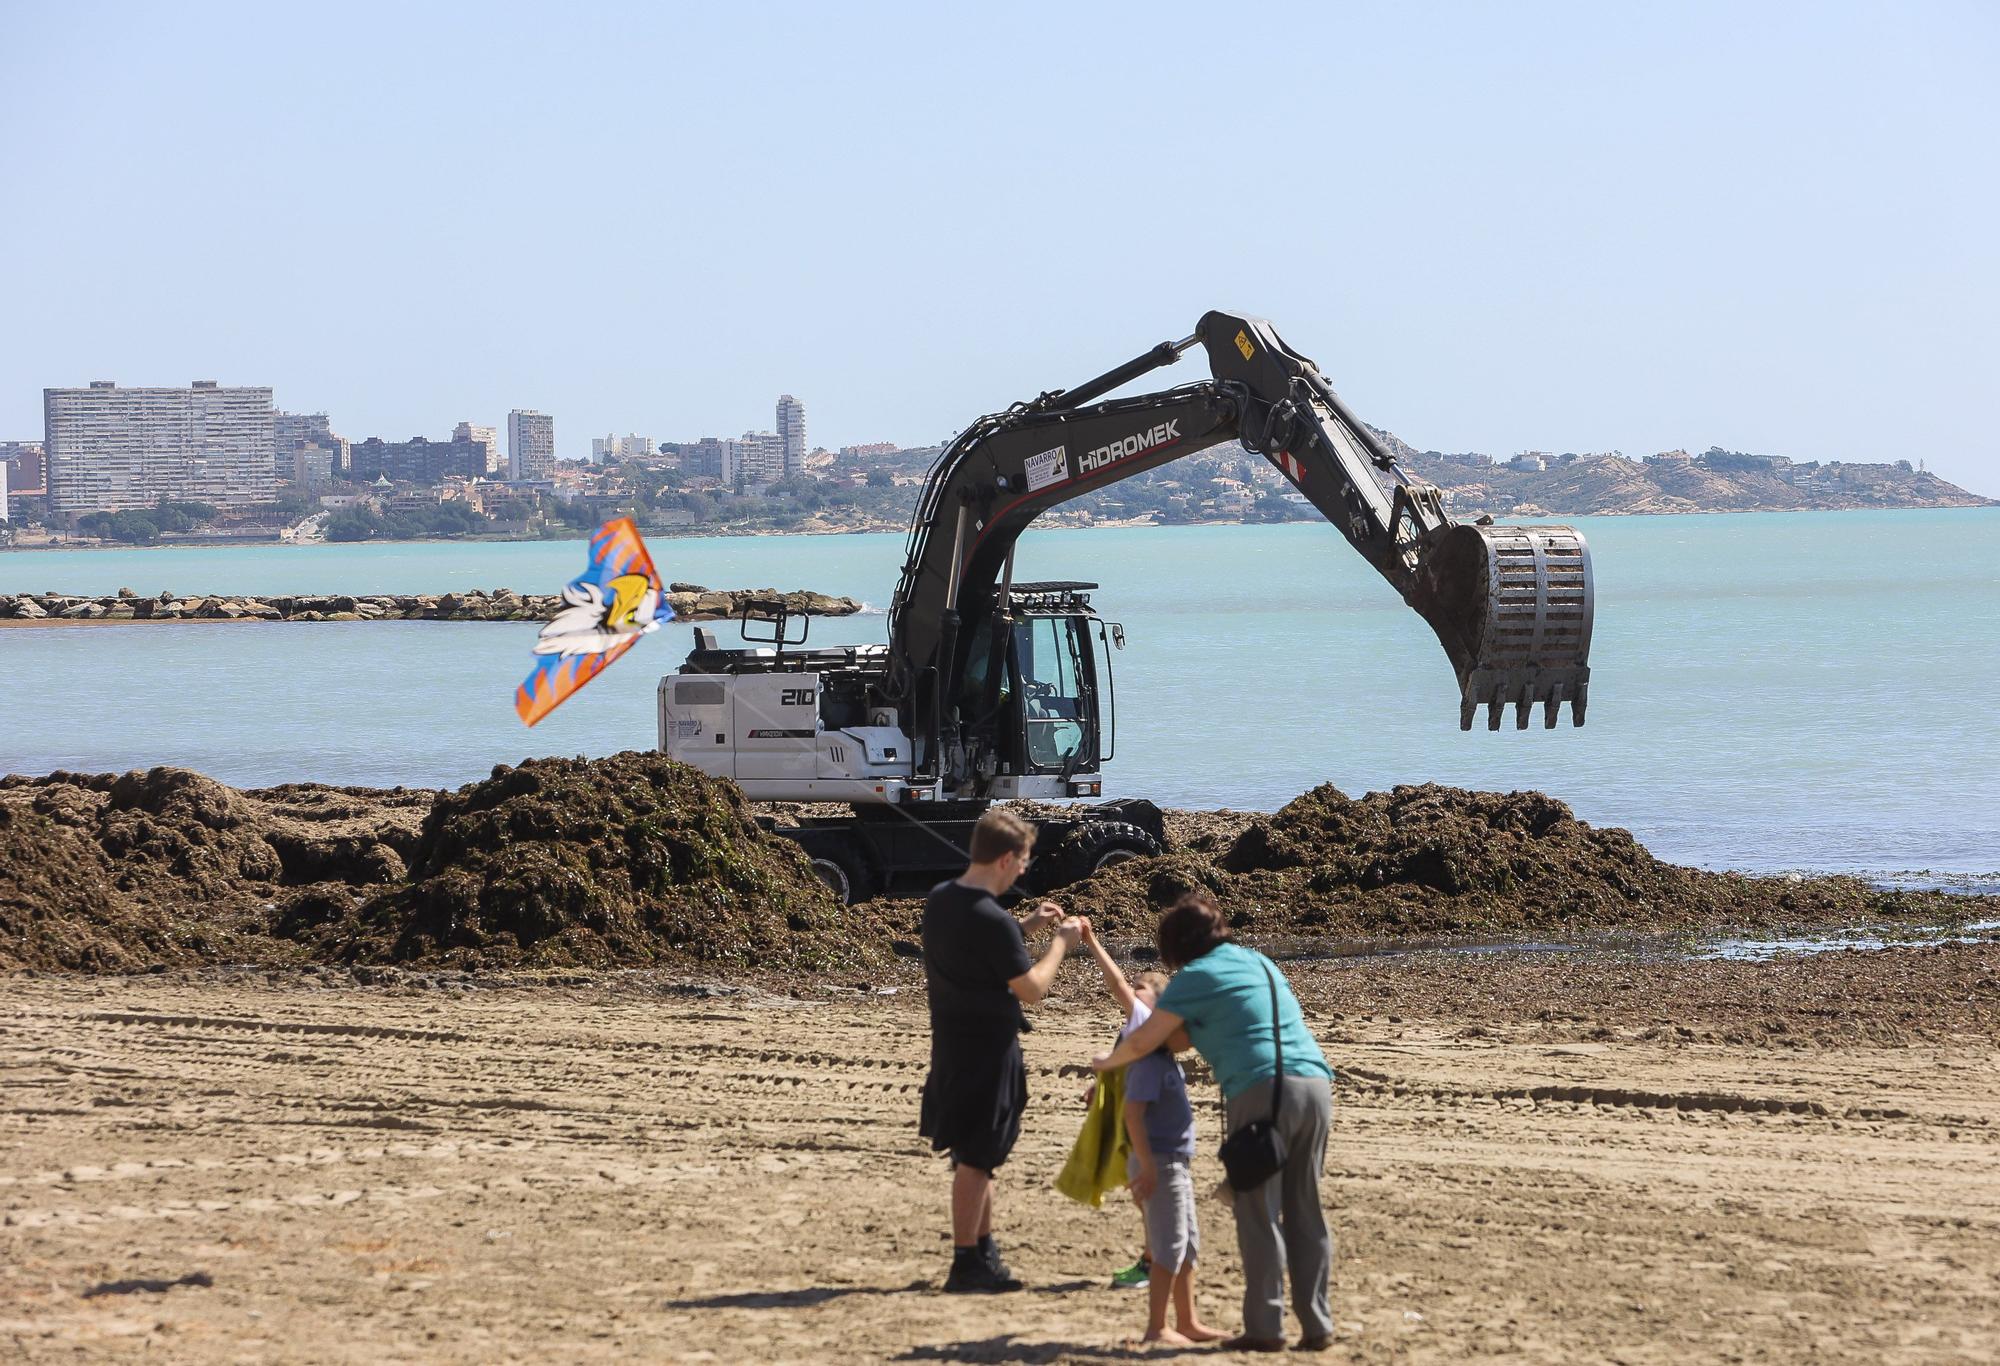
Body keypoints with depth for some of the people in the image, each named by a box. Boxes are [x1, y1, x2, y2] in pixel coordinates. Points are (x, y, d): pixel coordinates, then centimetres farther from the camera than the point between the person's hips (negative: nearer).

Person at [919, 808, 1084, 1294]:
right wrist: (1061, 943, -3)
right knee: (975, 1158, -1)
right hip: (987, 1048, -9)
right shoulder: (992, 921, -23)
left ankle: (985, 1251, 28)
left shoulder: (939, 900, 4)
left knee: (976, 1154, 19)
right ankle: (967, 1265, 5)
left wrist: (1026, 927, 14)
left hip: (951, 1044, 9)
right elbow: (1031, 989, -17)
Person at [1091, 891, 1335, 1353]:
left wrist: (1107, 1062, 26)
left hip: (1262, 1090, -6)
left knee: (1259, 1214, 0)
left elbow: (1142, 1043, 6)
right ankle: (1316, 1324, 10)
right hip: (1315, 1082, 6)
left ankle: (1264, 1328, -2)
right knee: (1306, 1212, 11)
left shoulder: (1195, 977, 4)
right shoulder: (1260, 962, 24)